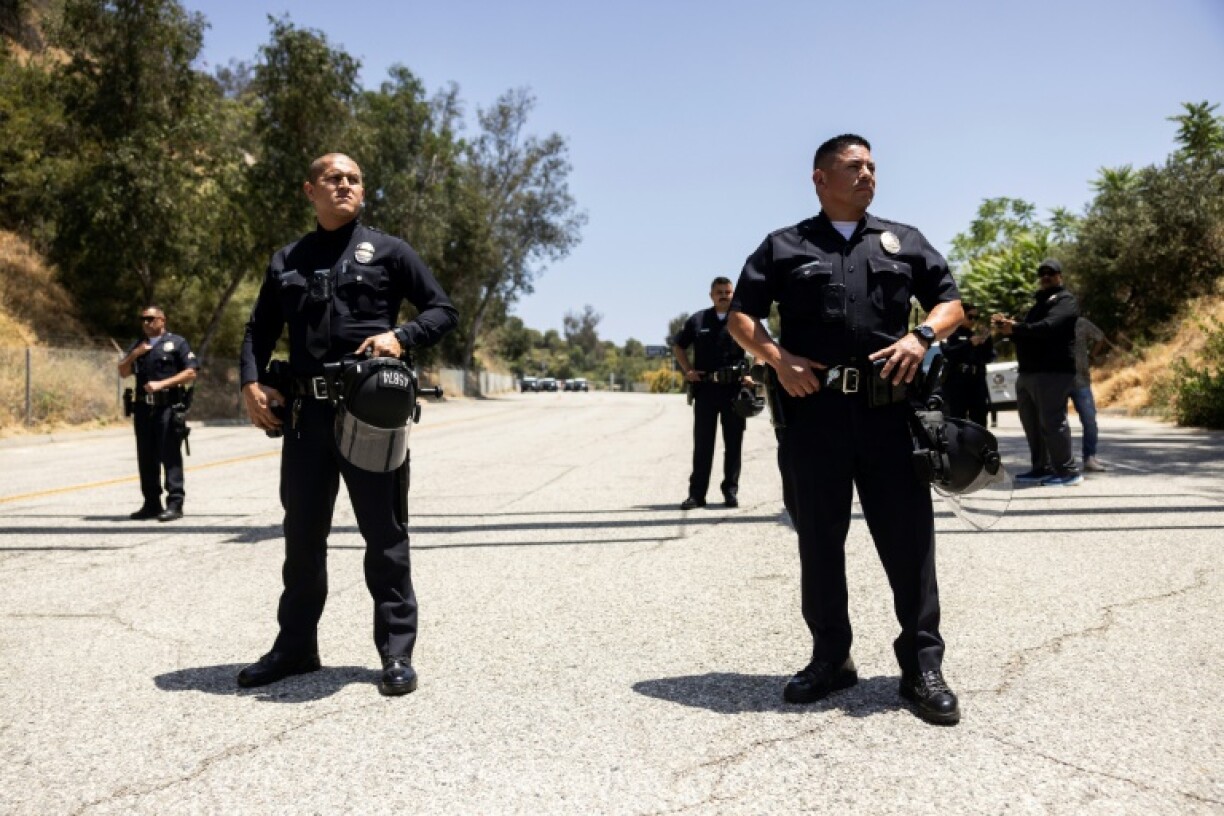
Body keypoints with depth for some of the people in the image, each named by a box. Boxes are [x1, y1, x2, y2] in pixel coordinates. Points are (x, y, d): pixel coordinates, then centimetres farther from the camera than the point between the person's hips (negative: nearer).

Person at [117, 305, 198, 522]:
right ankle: (152, 503, 17)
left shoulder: (176, 343, 1)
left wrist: (162, 384, -13)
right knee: (146, 458, 9)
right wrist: (134, 355, -1)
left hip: (168, 407, -6)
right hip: (143, 408, 6)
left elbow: (191, 373, -6)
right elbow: (123, 372, 15)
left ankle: (175, 503, -6)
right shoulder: (137, 346, 20)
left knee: (170, 456, -7)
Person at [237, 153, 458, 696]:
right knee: (303, 533, 13)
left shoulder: (387, 250, 5)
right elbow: (260, 329, 18)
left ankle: (396, 651, 12)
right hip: (304, 411, 4)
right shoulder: (287, 260, 15)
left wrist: (401, 336, -14)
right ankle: (295, 645, 27)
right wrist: (251, 384, 1)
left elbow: (442, 310, 4)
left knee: (384, 533, 2)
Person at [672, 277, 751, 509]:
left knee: (733, 444, 5)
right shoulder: (698, 320, 7)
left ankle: (731, 491, 14)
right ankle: (697, 493, 7)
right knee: (702, 444, 3)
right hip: (705, 388, 1)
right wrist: (688, 370, 5)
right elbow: (678, 346, 18)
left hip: (735, 388, 0)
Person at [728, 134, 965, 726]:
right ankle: (830, 658, 20)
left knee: (908, 537, 1)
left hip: (890, 408, 1)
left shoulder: (904, 241, 18)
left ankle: (922, 666, 11)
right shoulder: (783, 247, 12)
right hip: (813, 410, 0)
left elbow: (950, 302, 17)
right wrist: (778, 358, -9)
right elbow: (740, 316, 9)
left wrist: (922, 335, -5)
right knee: (819, 539, 7)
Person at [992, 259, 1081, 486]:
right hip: (1028, 372, 9)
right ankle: (1041, 469, 16)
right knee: (1032, 423, 9)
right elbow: (1027, 334, 24)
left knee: (1052, 422, -12)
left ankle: (1068, 472, -7)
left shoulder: (1065, 300, -2)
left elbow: (1049, 326, -20)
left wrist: (1015, 327, -24)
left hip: (1053, 371, -9)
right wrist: (1008, 328, 4)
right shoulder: (1040, 304, 28)